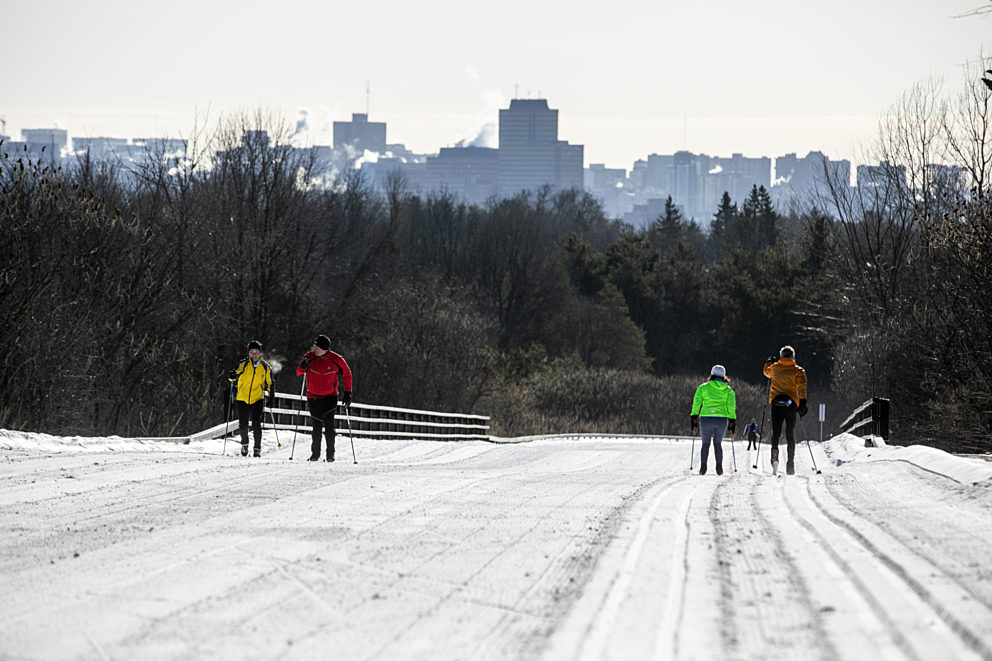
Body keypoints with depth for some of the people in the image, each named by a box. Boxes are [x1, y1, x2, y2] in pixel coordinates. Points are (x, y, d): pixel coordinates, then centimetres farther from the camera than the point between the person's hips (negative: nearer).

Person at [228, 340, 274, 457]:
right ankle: (244, 443, 29)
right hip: (242, 399, 1)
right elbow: (233, 376, -1)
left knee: (256, 424, -13)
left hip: (257, 399, -1)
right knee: (243, 425, 2)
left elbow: (269, 384, 12)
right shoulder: (243, 364, -1)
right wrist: (232, 376, -25)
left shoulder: (265, 367, 3)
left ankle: (257, 448, -1)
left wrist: (271, 398, 6)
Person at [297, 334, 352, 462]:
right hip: (313, 398, 1)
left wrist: (347, 393, 0)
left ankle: (330, 454, -2)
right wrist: (303, 367, -29)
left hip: (330, 397, -1)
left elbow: (347, 374, 4)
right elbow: (299, 372, -6)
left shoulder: (336, 360, -9)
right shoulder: (310, 357, -5)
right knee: (316, 426, 3)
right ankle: (315, 453, 15)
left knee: (329, 425, -10)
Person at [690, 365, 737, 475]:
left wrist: (694, 419, 1)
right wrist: (732, 422, 4)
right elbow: (731, 407, 2)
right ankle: (719, 466, -1)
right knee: (718, 444, 16)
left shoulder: (703, 387, 7)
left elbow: (696, 403, 0)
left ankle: (703, 466, -7)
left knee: (705, 444, 12)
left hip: (705, 418, -1)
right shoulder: (728, 390, 8)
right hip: (722, 419, 1)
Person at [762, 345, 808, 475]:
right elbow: (802, 386, -11)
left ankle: (774, 457, -20)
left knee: (775, 433, 5)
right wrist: (803, 403, -14)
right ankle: (790, 464, 1)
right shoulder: (798, 371, 2)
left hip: (776, 403, 1)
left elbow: (766, 372, 32)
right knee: (790, 436, 7)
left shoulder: (774, 368, 9)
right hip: (791, 404, -1)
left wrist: (768, 362, 52)